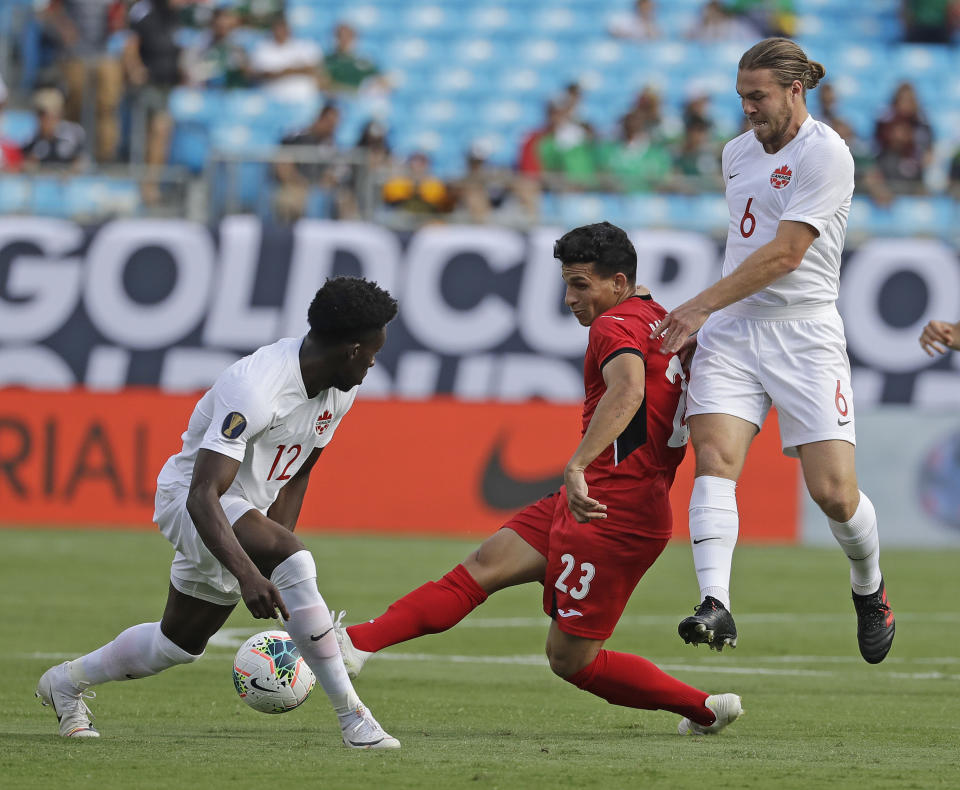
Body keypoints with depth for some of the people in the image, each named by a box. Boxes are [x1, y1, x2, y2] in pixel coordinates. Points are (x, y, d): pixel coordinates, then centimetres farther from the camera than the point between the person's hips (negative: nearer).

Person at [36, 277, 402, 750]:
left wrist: (275, 552, 4)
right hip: (190, 501, -9)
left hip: (244, 513, 9)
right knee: (295, 560, -33)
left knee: (181, 642, 19)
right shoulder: (254, 390, -33)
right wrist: (248, 574, -50)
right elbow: (203, 496, -39)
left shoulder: (340, 391, -4)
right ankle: (350, 715, -29)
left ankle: (67, 682, 43)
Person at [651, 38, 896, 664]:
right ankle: (716, 607, -30)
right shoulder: (738, 153, 15)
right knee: (715, 455, -19)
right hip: (731, 329, 6)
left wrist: (702, 306, -15)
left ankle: (869, 589, 21)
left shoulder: (827, 154, -9)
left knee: (834, 492, -9)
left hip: (804, 331, -6)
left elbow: (784, 254, -15)